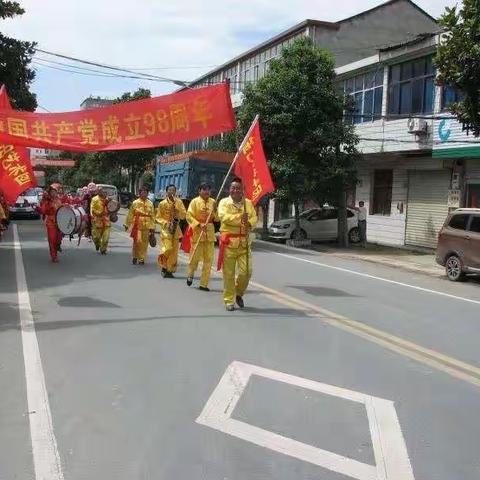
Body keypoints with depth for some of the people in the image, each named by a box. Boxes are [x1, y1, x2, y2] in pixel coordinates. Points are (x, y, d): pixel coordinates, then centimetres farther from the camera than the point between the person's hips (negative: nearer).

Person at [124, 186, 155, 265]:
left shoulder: (150, 204, 6)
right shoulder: (135, 203, 2)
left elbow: (153, 216, 7)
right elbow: (130, 214, 6)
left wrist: (152, 227, 3)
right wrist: (127, 224, 7)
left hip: (146, 226, 2)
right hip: (137, 225, -2)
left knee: (144, 243, 5)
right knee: (137, 241, -9)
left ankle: (141, 259, 16)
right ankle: (135, 257, 10)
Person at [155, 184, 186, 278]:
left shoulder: (179, 202, 6)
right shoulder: (162, 203, 0)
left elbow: (184, 215, 0)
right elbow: (158, 218, 2)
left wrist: (177, 208, -15)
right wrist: (166, 223, -14)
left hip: (176, 229, 3)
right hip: (166, 229, -3)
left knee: (174, 251, 2)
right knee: (167, 249, -15)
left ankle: (170, 270, 13)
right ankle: (164, 267, 6)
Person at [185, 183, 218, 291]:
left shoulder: (213, 202, 8)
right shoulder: (195, 201, -3)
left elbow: (217, 218, 14)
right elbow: (189, 216, -7)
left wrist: (215, 215, -8)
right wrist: (199, 224, -19)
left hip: (210, 233, 4)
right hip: (197, 232, -3)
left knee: (208, 259, 2)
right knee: (195, 256, 1)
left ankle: (204, 284, 9)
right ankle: (190, 275, 31)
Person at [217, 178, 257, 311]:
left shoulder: (248, 203, 12)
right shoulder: (224, 202, 2)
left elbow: (254, 218, 4)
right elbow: (223, 216, -15)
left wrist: (249, 223, -18)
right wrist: (240, 217, -25)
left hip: (244, 242, 3)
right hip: (228, 241, -3)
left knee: (246, 271, -2)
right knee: (228, 273, 0)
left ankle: (238, 293, 26)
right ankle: (229, 301, 13)